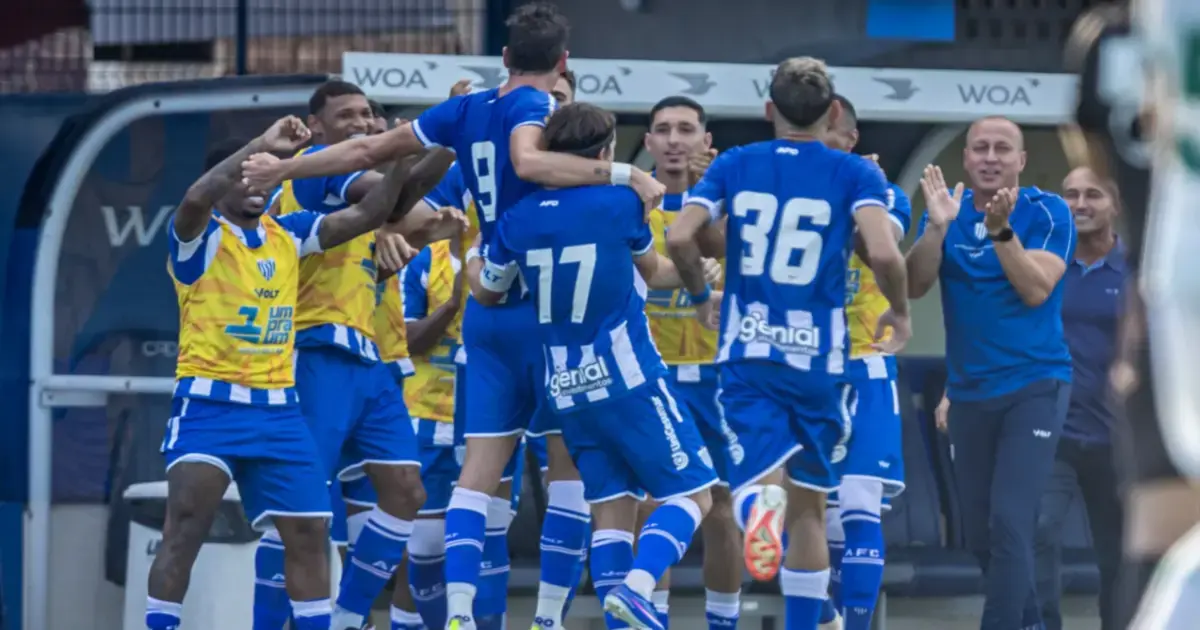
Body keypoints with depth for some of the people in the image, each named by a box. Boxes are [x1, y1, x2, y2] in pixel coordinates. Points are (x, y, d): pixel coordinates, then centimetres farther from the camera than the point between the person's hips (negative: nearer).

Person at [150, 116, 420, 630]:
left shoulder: (287, 234, 10)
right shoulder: (200, 238, -7)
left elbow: (364, 216, 8)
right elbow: (195, 199, -30)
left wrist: (402, 161, -6)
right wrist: (262, 145, -33)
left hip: (278, 408, 6)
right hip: (210, 403, -6)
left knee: (308, 531, 6)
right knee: (185, 528, -17)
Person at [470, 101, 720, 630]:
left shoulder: (518, 218, 1)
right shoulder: (621, 202, -9)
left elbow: (486, 292, 17)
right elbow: (651, 273, 10)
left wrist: (471, 254, 37)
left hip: (567, 389, 5)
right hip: (628, 381, -5)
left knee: (612, 508, 10)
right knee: (692, 492, 0)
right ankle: (636, 585, -23)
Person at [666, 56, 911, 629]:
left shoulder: (734, 165, 5)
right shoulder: (855, 173, -2)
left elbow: (679, 238, -6)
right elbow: (883, 253, -17)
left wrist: (701, 296, 13)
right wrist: (899, 312, 3)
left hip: (746, 354, 0)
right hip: (818, 358, 0)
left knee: (758, 478, -9)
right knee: (808, 507, 13)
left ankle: (760, 500, -46)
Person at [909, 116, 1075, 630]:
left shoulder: (1047, 213, -6)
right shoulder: (947, 210, 4)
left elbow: (1036, 290, -17)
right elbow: (915, 286, -7)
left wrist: (1000, 229, -28)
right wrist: (938, 227, -22)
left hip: (1034, 385, -5)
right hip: (968, 391, 5)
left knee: (1010, 523, -17)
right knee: (980, 532, 10)